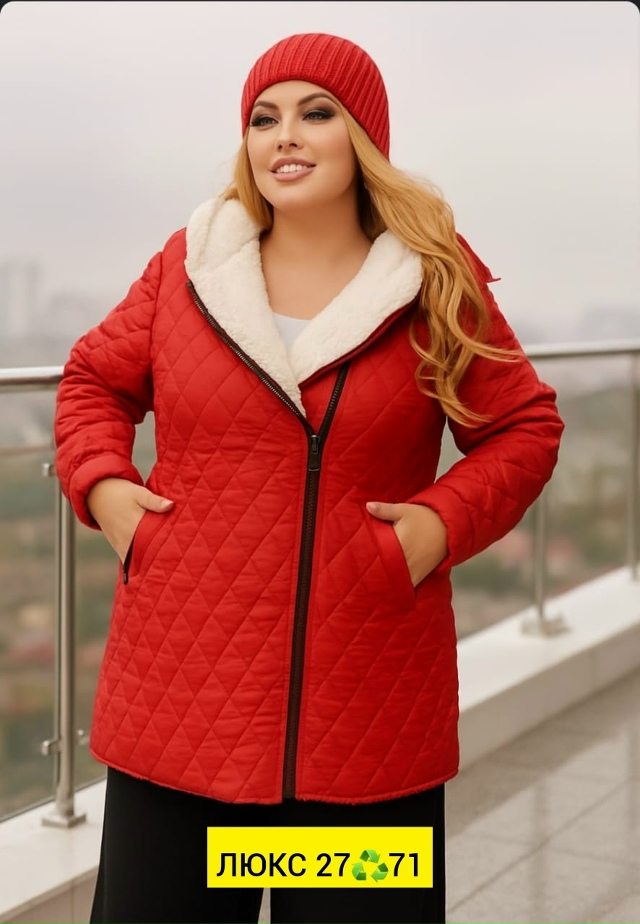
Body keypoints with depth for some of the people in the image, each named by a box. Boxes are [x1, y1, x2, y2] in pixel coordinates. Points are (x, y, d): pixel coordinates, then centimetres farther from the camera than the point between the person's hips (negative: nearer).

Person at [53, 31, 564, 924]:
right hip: (183, 692, 1)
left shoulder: (437, 282, 1)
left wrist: (445, 518, -8)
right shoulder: (188, 265, 4)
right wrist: (102, 484, -1)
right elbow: (95, 380, 17)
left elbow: (525, 426, 9)